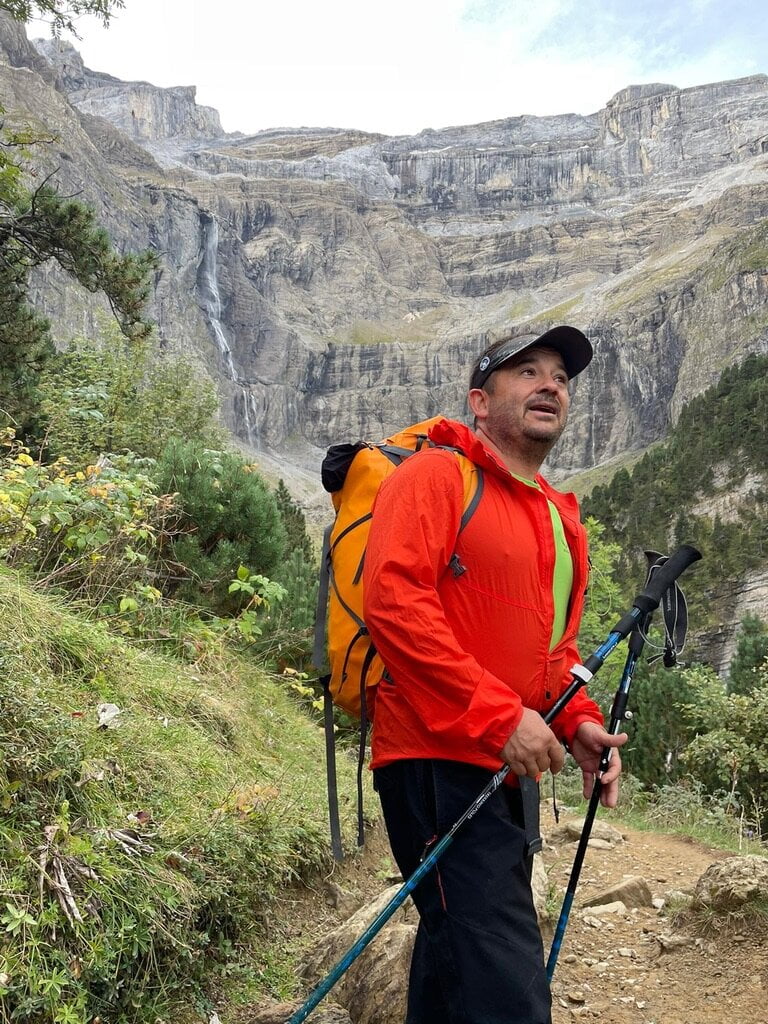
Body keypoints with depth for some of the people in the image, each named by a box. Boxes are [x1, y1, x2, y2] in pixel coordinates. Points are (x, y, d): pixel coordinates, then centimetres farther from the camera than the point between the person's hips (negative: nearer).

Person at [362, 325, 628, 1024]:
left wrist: (579, 722, 4)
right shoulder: (436, 475, -6)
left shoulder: (565, 522, 18)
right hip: (438, 761, -9)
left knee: (454, 961, 20)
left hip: (508, 771, 9)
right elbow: (392, 601, -19)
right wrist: (501, 715, -21)